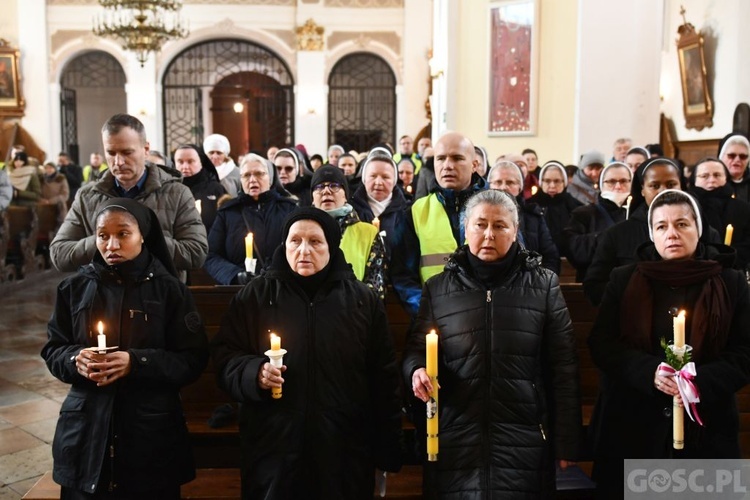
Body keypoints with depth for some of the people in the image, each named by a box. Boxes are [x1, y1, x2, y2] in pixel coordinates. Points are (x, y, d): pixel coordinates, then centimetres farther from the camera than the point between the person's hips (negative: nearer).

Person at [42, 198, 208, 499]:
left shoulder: (168, 289, -3)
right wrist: (75, 359, -12)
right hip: (86, 430, 2)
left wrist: (137, 362, -19)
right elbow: (53, 351, 10)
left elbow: (193, 360, -5)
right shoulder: (75, 287, 4)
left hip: (152, 431, -2)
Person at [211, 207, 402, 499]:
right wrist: (254, 372, -16)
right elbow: (224, 356, 6)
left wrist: (386, 454, 4)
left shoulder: (362, 300, 5)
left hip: (344, 451, 1)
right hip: (275, 447, 0)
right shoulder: (256, 295, 5)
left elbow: (383, 379, 6)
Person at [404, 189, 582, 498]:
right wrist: (417, 370, -11)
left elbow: (563, 367, 2)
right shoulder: (438, 289, 7)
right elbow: (415, 349, 13)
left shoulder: (543, 285, 4)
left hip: (524, 440, 0)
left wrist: (565, 443, -1)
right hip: (456, 440, 1)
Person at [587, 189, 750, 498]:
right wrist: (650, 372, -19)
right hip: (632, 425, 0)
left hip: (705, 428, 0)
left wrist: (701, 382, -19)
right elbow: (601, 345, -2)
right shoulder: (624, 280, 2)